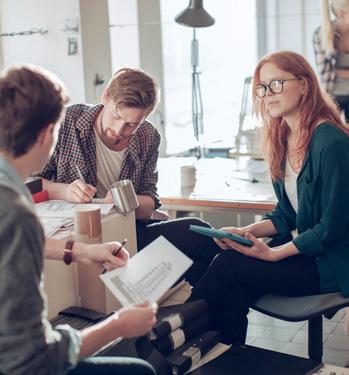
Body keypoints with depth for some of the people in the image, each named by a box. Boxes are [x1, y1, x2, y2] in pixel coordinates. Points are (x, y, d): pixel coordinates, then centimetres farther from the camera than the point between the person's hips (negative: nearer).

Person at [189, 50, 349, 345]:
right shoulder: (283, 138, 8)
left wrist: (273, 253, -18)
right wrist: (247, 232, -4)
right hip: (297, 250, 7)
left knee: (229, 264, -18)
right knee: (232, 297, -19)